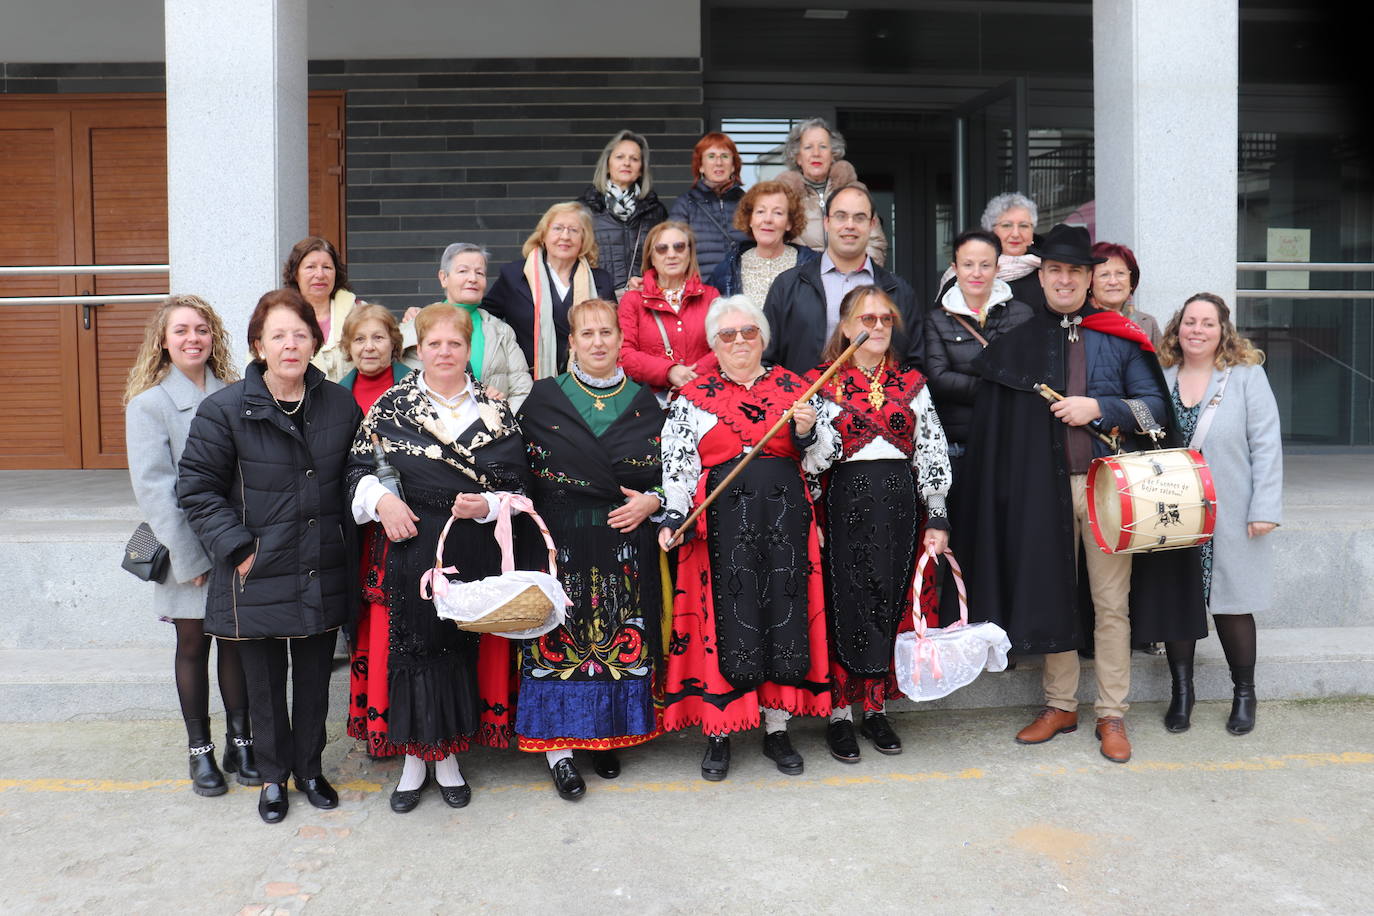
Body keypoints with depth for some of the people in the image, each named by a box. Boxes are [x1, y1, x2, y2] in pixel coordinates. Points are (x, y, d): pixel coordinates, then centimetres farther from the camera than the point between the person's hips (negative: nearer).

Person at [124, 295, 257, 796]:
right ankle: (199, 749, 24)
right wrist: (190, 557, -14)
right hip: (189, 551, -2)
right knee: (193, 645, 10)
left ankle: (240, 740, 23)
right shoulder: (149, 403, -5)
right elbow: (152, 486, -10)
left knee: (236, 640, 9)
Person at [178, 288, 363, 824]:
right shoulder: (225, 409, -9)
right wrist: (237, 549, -12)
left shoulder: (341, 404, 1)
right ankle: (273, 776, 32)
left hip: (324, 573, 3)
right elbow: (198, 488, -6)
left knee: (315, 679, 15)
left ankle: (309, 768, 34)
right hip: (259, 577, -2)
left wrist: (346, 538, 5)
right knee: (265, 683, 12)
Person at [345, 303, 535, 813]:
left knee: (463, 650, 8)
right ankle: (414, 756, 22)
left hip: (474, 556, 1)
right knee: (408, 647, 4)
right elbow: (358, 466, 6)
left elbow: (516, 488, 5)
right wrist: (380, 499, -12)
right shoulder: (392, 404, 4)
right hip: (408, 551, -1)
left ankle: (447, 754, 26)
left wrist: (487, 506, -14)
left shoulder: (495, 412, 5)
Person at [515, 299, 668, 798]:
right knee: (561, 635, -3)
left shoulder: (643, 400, 8)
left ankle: (607, 736, 21)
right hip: (561, 541, -2)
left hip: (627, 542, 2)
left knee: (622, 637, 4)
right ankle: (559, 747, 7)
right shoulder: (544, 397, 4)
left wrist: (651, 501, -8)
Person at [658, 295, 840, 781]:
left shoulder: (794, 387, 12)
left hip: (785, 517, 2)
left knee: (784, 613, 4)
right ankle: (718, 734, 13)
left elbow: (821, 459, 11)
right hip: (722, 520, -2)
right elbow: (677, 466, 5)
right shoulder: (694, 397, 9)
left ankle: (777, 729, 20)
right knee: (724, 619, -1)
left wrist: (808, 431, -9)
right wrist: (673, 516, -7)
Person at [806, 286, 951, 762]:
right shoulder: (820, 381, 1)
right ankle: (840, 714, 12)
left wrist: (937, 520, 3)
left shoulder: (912, 383, 9)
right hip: (844, 502, -3)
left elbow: (932, 454, 8)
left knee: (890, 605, 7)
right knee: (844, 605, 0)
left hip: (899, 504, 3)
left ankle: (876, 709, 21)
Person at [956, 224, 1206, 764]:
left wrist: (1099, 407, -13)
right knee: (1051, 596, 8)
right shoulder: (1017, 342, 8)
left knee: (1112, 603, 3)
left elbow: (1155, 405, 4)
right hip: (1044, 487, 1)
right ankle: (1060, 705, 22)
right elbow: (995, 422, 4)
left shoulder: (1118, 337, 6)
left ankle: (1112, 715, 15)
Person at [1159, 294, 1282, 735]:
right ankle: (1181, 691, 20)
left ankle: (1243, 694, 24)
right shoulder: (1160, 378, 5)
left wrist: (1265, 509, -10)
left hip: (1229, 518, -2)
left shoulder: (1247, 376, -1)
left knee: (1231, 604, 7)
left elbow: (1266, 446, -4)